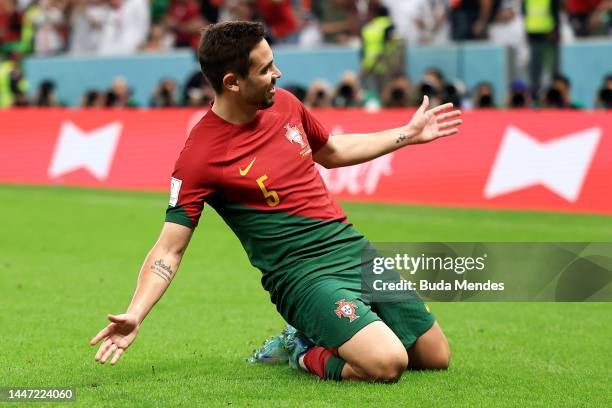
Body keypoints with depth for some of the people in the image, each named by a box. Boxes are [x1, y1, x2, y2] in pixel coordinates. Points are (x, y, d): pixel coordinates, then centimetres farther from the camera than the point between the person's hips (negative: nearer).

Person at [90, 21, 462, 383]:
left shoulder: (284, 103, 4)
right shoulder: (200, 156, -17)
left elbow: (331, 152, 25)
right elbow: (170, 249, -14)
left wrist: (408, 134, 25)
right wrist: (134, 315, -27)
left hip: (354, 247, 7)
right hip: (304, 274, -7)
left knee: (436, 358, 8)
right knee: (387, 364, -28)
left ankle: (326, 338, 25)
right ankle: (309, 353, 3)